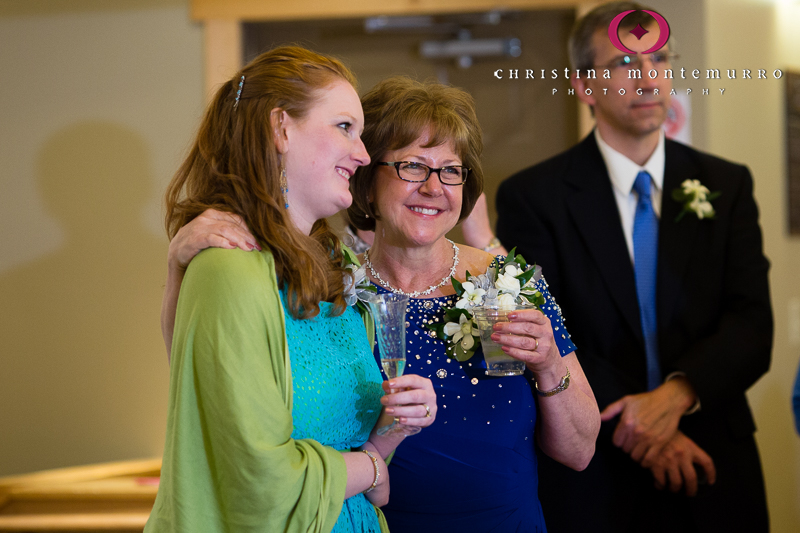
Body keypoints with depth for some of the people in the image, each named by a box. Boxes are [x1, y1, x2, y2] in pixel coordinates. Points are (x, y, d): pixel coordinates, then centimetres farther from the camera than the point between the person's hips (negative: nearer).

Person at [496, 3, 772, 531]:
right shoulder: (532, 197, -2)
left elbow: (752, 326, -4)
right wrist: (635, 424, -18)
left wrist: (676, 394, -21)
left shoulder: (727, 185, 6)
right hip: (592, 486, -2)